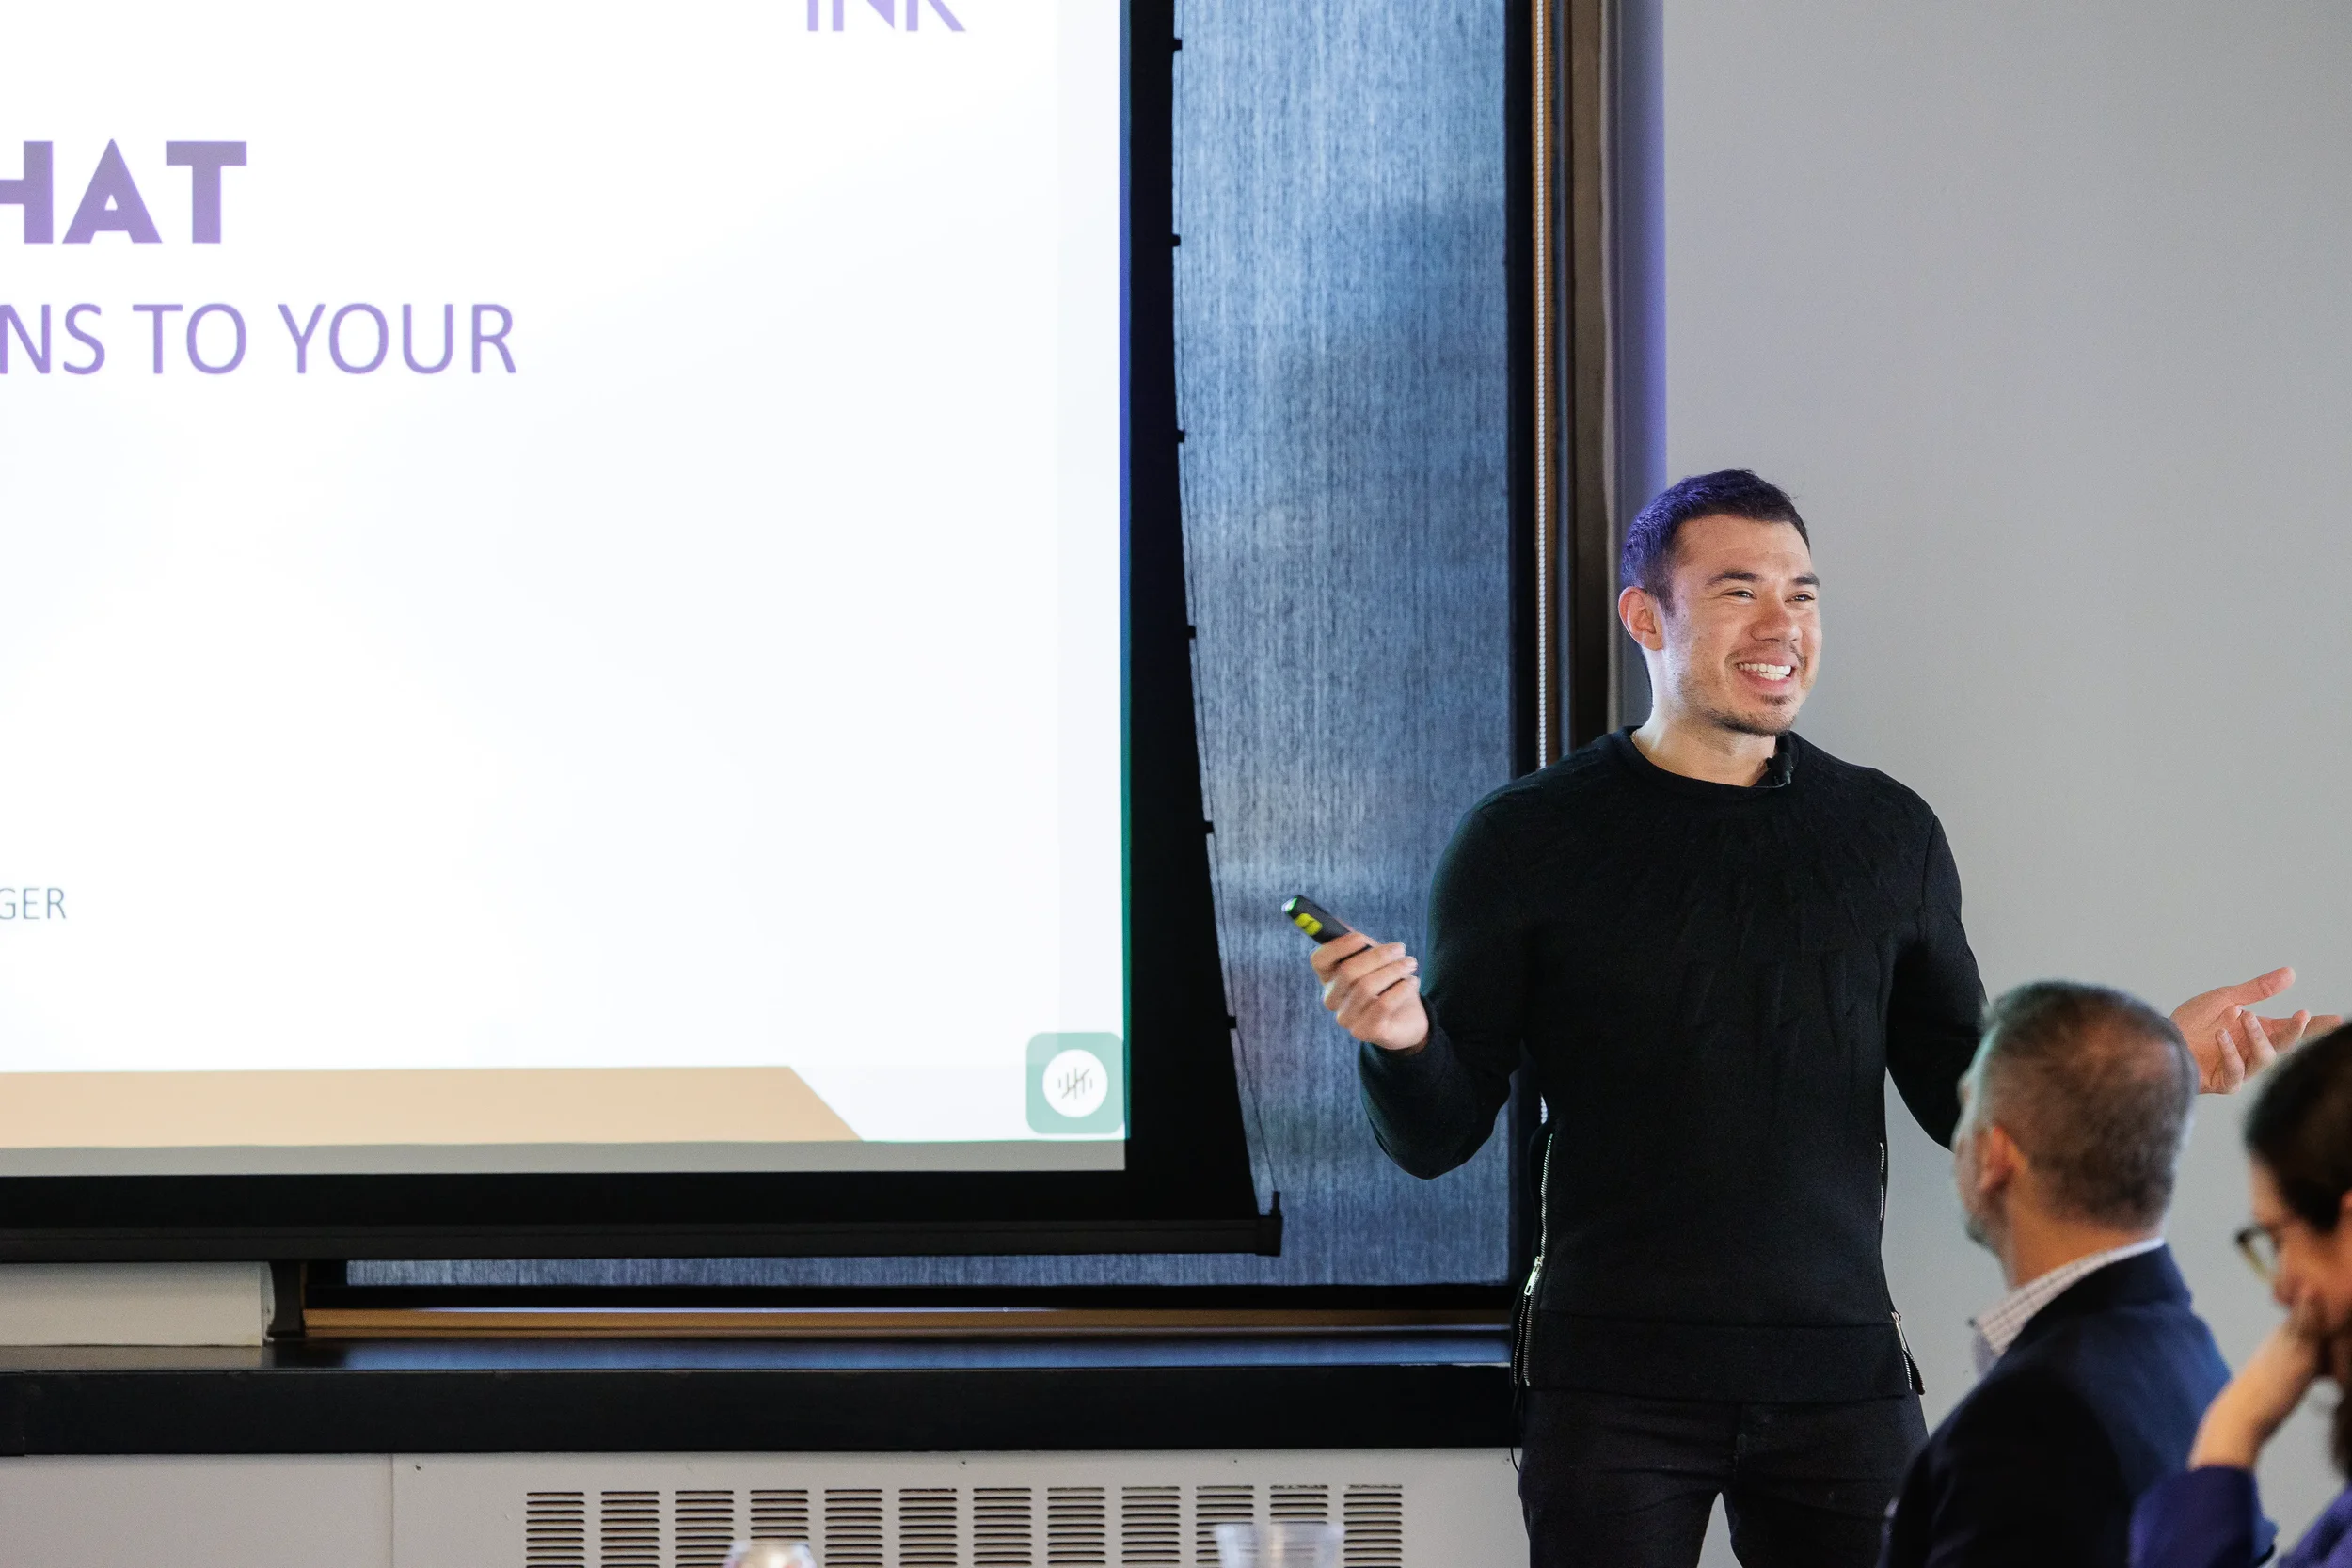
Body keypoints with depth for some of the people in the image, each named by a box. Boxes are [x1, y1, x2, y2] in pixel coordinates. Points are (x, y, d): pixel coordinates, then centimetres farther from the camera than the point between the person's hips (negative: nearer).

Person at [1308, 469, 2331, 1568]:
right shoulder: (1527, 839, 1)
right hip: (1615, 1383, -2)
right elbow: (1438, 1136, 2)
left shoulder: (1887, 834, 10)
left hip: (1841, 1378, 2)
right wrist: (1400, 1042, -20)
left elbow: (1961, 1098, 15)